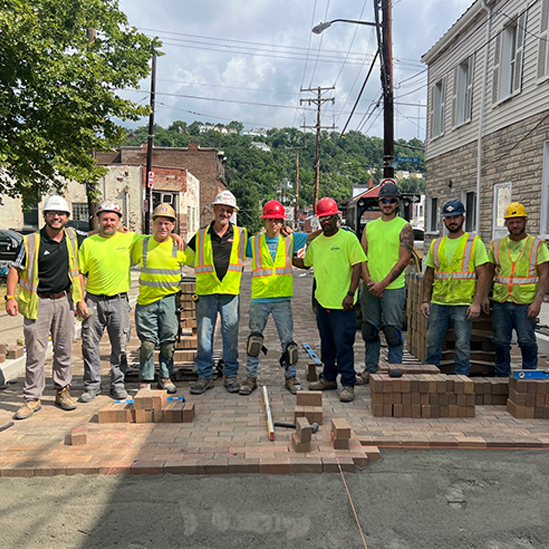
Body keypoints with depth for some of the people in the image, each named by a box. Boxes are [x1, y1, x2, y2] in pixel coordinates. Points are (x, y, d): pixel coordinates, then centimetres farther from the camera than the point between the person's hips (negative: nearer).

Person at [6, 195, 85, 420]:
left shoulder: (72, 238, 5)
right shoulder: (31, 241, -6)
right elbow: (15, 268, -1)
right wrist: (10, 296, -10)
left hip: (64, 302, 3)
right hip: (38, 303, -3)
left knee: (64, 350, 9)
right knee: (35, 352, 1)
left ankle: (62, 391, 23)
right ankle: (32, 398, 12)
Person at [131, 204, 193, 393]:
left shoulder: (179, 247, 3)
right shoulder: (141, 244, 6)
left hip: (169, 299, 0)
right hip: (146, 300, 0)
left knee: (168, 340, 5)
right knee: (147, 342, 1)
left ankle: (165, 377, 21)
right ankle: (145, 379, 15)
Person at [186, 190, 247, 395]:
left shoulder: (240, 234, 6)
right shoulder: (201, 235, 9)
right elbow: (186, 254, 24)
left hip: (230, 293, 0)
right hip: (206, 293, 1)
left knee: (231, 336, 5)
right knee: (204, 336, 3)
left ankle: (230, 375, 18)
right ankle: (205, 376, 16)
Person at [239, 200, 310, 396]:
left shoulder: (290, 239, 8)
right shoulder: (254, 242, 8)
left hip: (282, 299, 0)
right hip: (259, 298, 0)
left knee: (288, 339, 4)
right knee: (254, 338, 3)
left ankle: (291, 377, 18)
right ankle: (251, 377, 16)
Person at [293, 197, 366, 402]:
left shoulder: (348, 238, -5)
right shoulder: (316, 243, 12)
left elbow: (357, 266, -8)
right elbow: (306, 263, 28)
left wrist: (350, 293, -15)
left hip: (342, 303, -6)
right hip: (321, 301, 6)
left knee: (343, 344, -4)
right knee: (327, 344, 16)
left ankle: (348, 384, 6)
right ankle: (329, 378, 29)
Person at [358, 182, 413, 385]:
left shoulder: (404, 227, -3)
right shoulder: (369, 226, 12)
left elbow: (404, 260, -9)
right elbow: (362, 256, 9)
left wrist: (383, 283, -13)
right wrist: (368, 281, -6)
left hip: (393, 288, -5)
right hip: (370, 288, 5)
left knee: (393, 330, 0)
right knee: (369, 330, 11)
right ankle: (370, 369, 23)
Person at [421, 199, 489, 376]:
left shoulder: (474, 243, 0)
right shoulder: (436, 244, 11)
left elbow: (482, 275, -3)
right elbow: (428, 275, 15)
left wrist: (477, 302, -11)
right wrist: (425, 300, 7)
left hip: (463, 304, -4)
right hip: (438, 303, 4)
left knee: (462, 345, 2)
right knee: (432, 344, 9)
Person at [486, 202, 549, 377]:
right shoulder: (496, 245, 12)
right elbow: (489, 273, 17)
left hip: (526, 303, -2)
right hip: (500, 303, 3)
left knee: (527, 341, -1)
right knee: (501, 342, 6)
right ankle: (502, 378, 19)